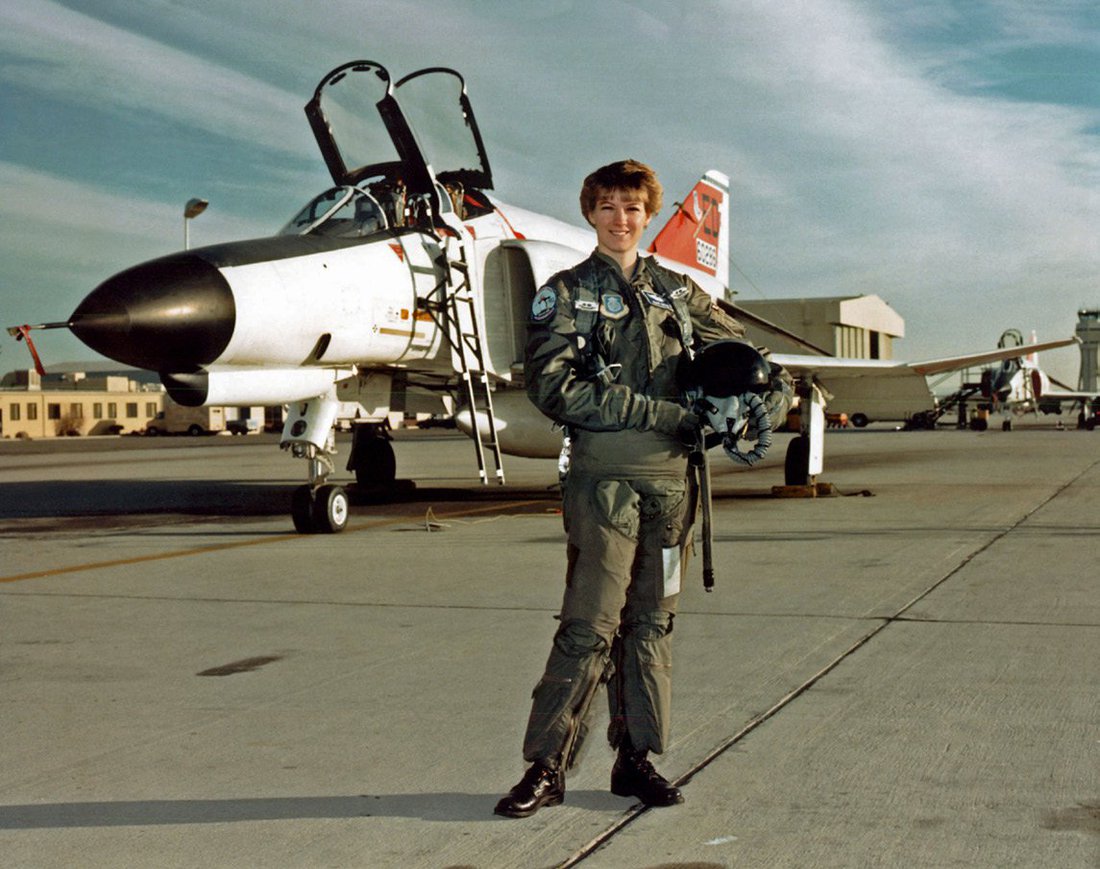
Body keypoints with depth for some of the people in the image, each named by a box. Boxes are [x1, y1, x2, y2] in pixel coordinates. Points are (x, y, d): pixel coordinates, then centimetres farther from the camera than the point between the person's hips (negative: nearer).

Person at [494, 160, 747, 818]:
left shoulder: (679, 292, 15)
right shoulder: (566, 294, 2)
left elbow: (735, 348, 27)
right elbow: (556, 388, -11)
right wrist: (663, 413, -14)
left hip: (671, 478, 5)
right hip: (604, 477, -4)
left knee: (653, 623, 9)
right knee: (590, 627, -7)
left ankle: (638, 758, 17)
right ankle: (546, 765, 2)